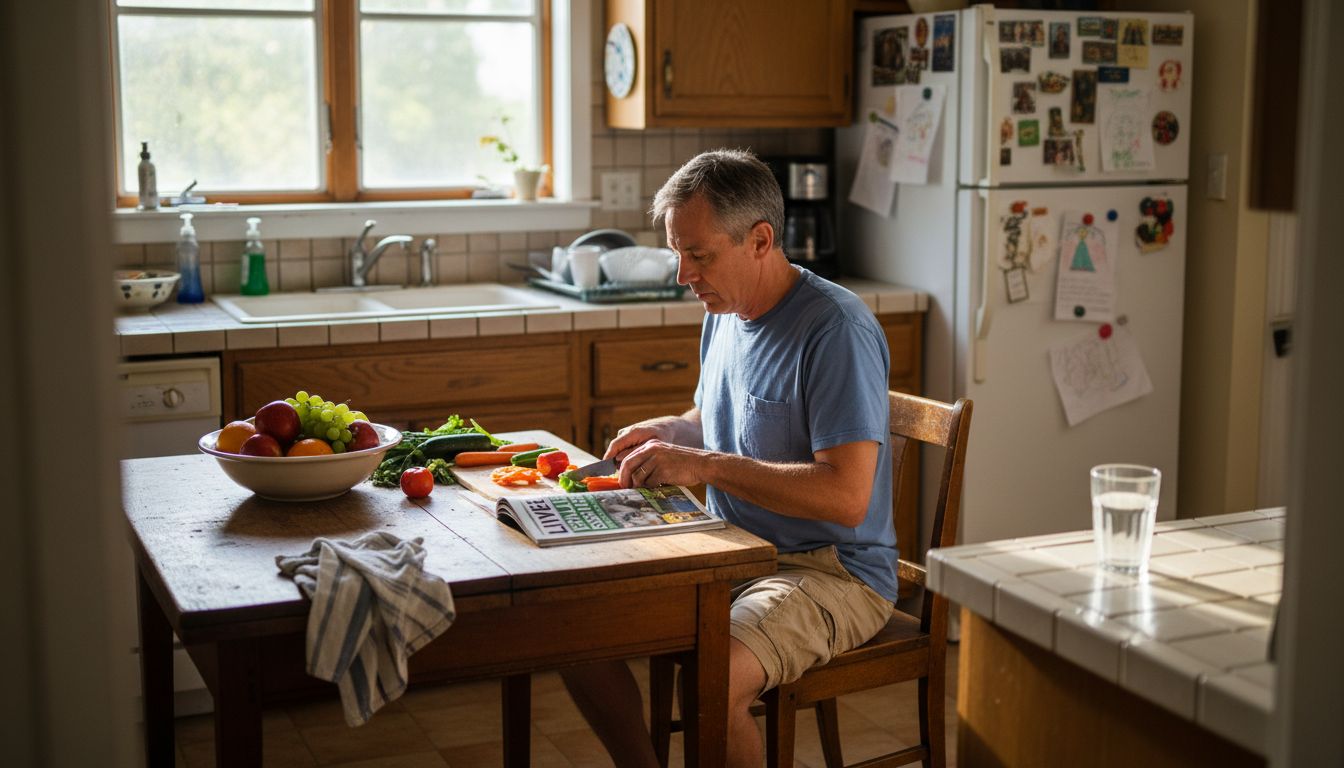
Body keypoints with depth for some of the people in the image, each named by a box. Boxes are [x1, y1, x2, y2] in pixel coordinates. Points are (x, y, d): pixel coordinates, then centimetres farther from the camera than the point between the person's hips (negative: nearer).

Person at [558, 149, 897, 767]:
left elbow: (847, 497, -27)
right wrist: (667, 433, 2)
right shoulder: (724, 312, 8)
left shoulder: (835, 330, -20)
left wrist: (703, 465, -26)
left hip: (833, 571, -8)